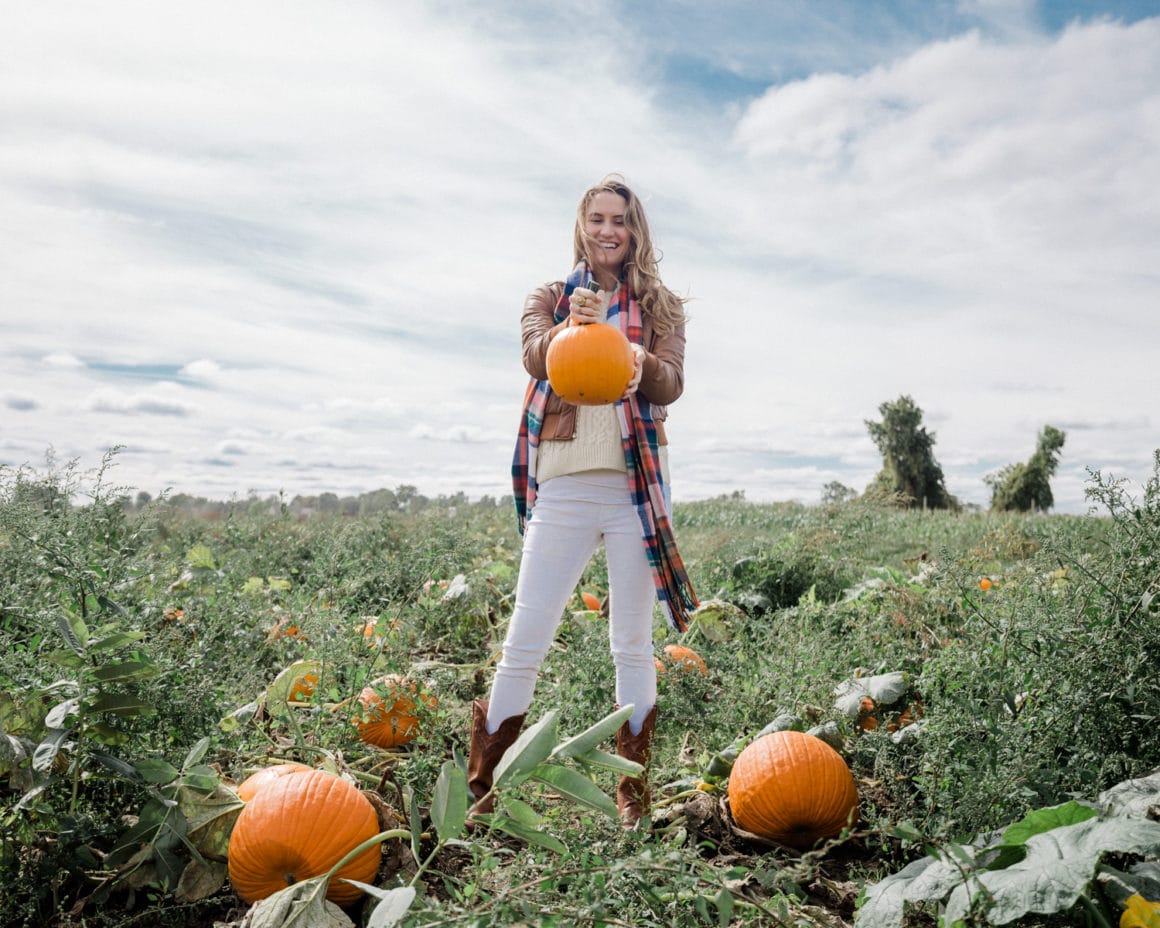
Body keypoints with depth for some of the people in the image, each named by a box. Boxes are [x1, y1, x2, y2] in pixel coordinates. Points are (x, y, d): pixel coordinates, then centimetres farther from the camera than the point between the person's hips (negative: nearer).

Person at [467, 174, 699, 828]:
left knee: (633, 644, 5)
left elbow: (672, 384, -4)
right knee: (525, 641, -1)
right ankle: (483, 788, 9)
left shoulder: (660, 304, 13)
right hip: (562, 486, 0)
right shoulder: (550, 298, 14)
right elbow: (536, 359, -8)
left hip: (634, 484, 0)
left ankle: (634, 792, 16)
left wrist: (641, 363, -27)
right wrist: (571, 326, -30)